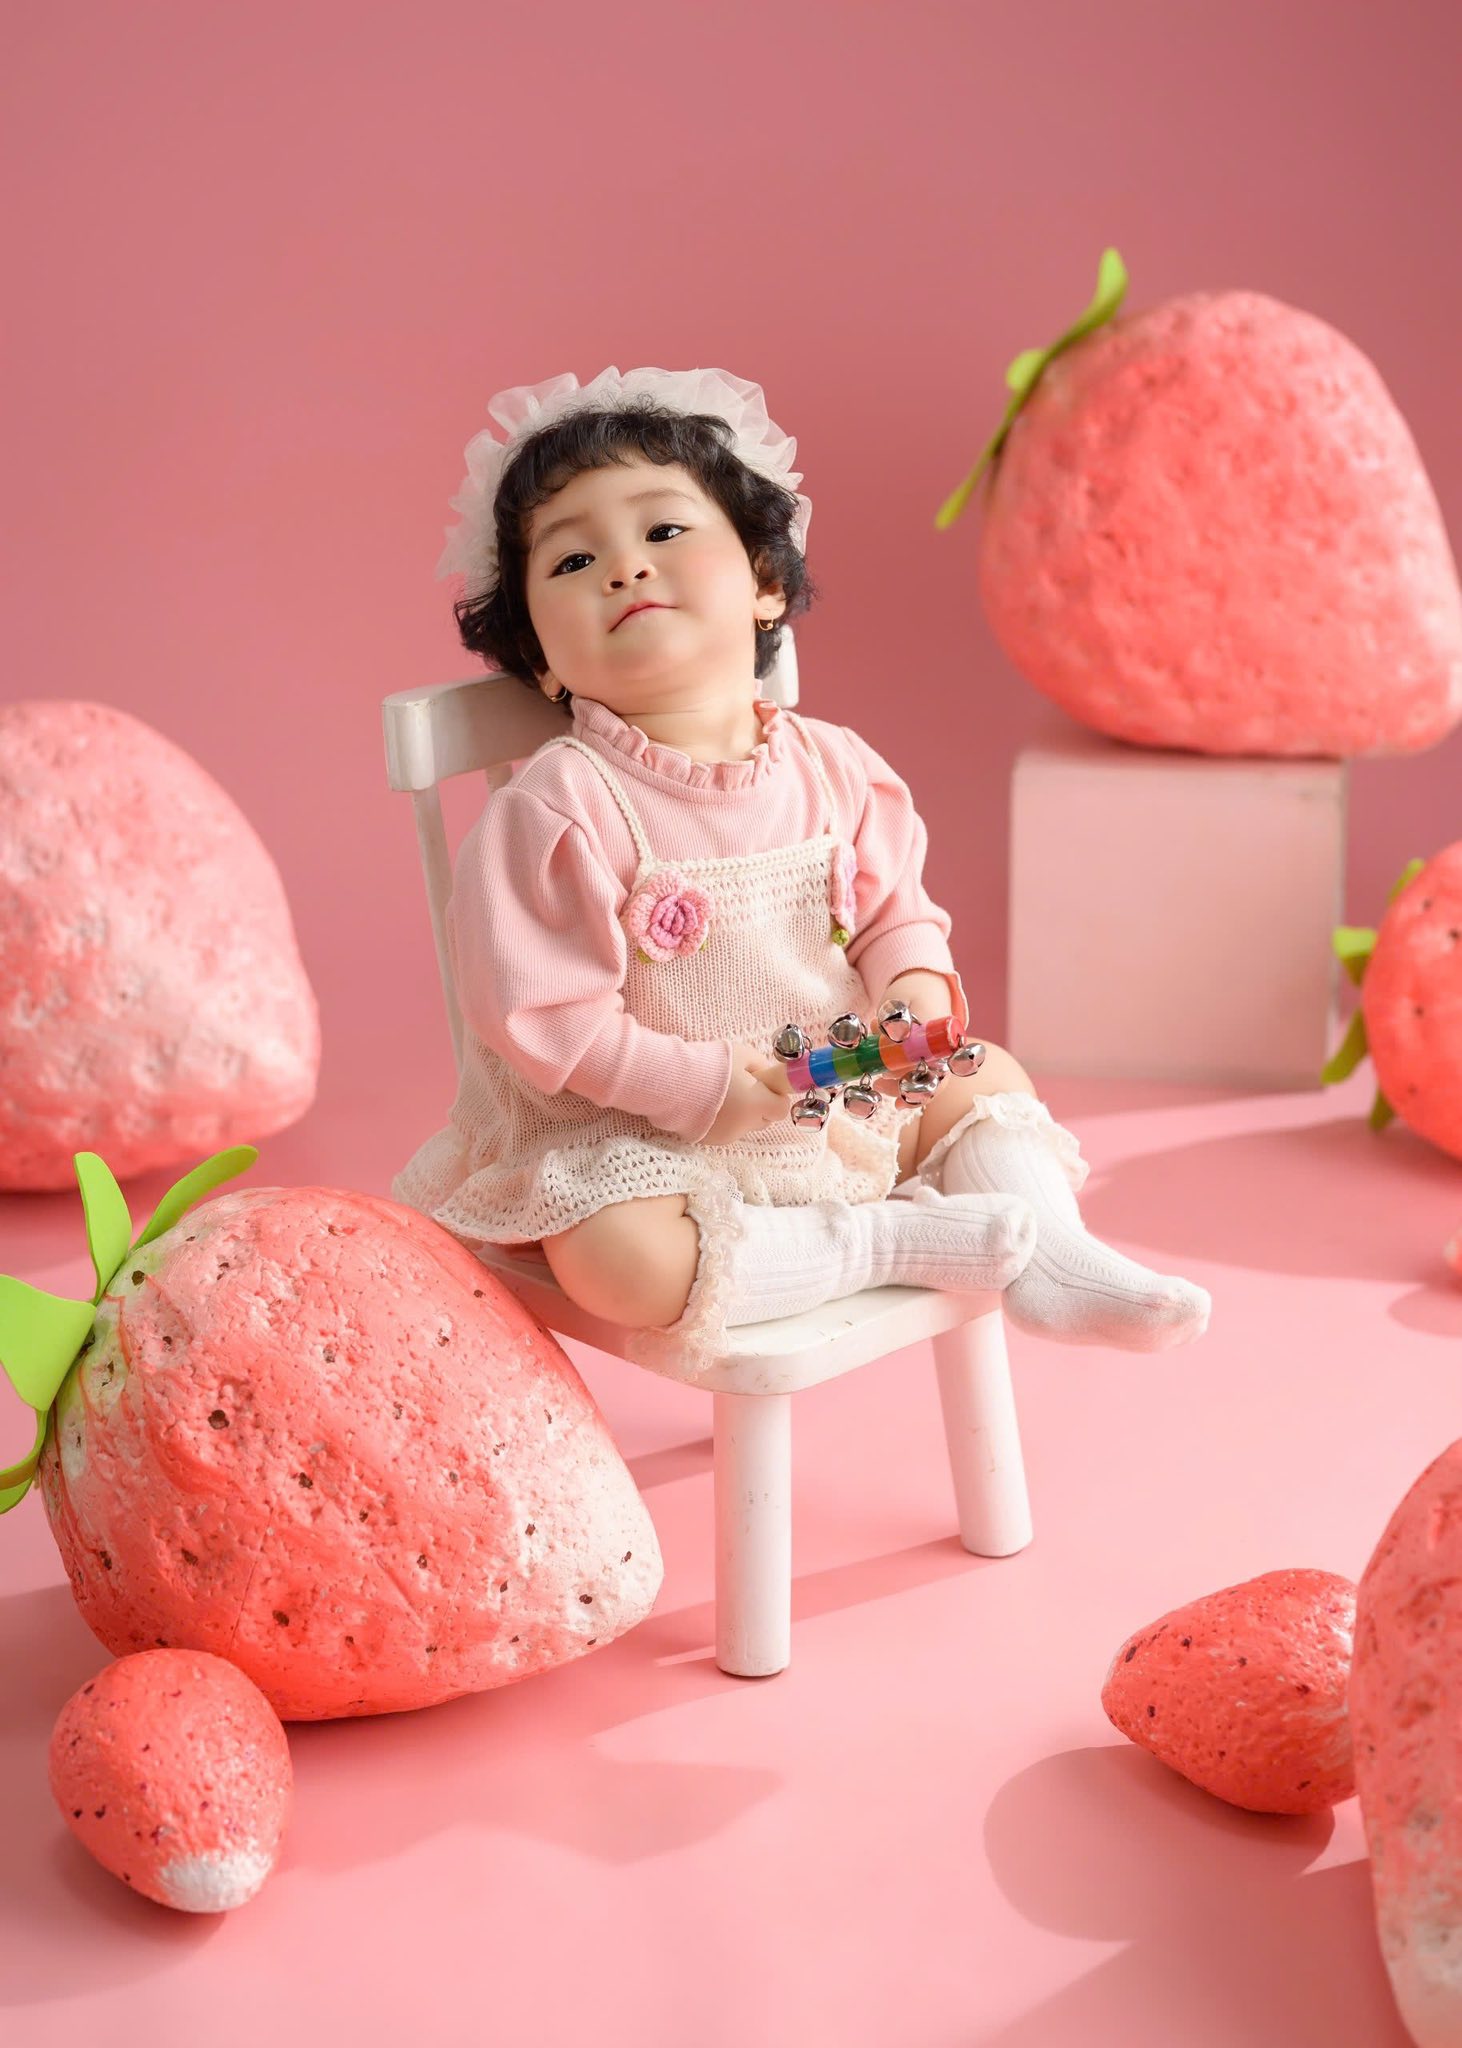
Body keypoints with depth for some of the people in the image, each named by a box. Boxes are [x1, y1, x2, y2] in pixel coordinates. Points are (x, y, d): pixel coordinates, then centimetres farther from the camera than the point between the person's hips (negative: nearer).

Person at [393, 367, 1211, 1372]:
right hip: (637, 1134, -6)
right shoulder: (558, 807, -19)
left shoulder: (833, 768, -2)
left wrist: (919, 993, -11)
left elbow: (897, 909, 11)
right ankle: (905, 1237, -21)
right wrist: (702, 1088, -24)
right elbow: (545, 1018, -18)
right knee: (626, 1265, -35)